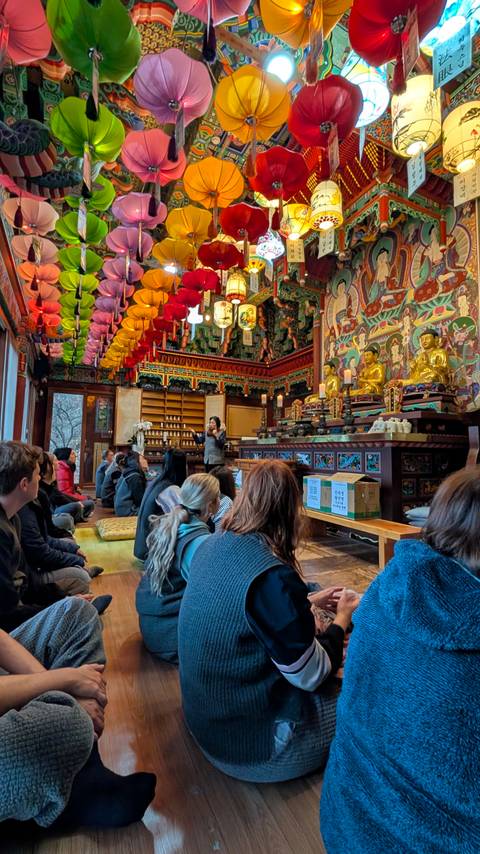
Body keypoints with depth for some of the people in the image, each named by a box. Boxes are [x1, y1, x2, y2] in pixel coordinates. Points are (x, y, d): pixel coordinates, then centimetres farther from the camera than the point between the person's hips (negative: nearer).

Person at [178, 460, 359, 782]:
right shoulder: (273, 576, -33)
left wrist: (309, 602, 12)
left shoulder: (213, 546, -8)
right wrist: (342, 619, -3)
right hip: (250, 742, -7)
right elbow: (311, 676, -20)